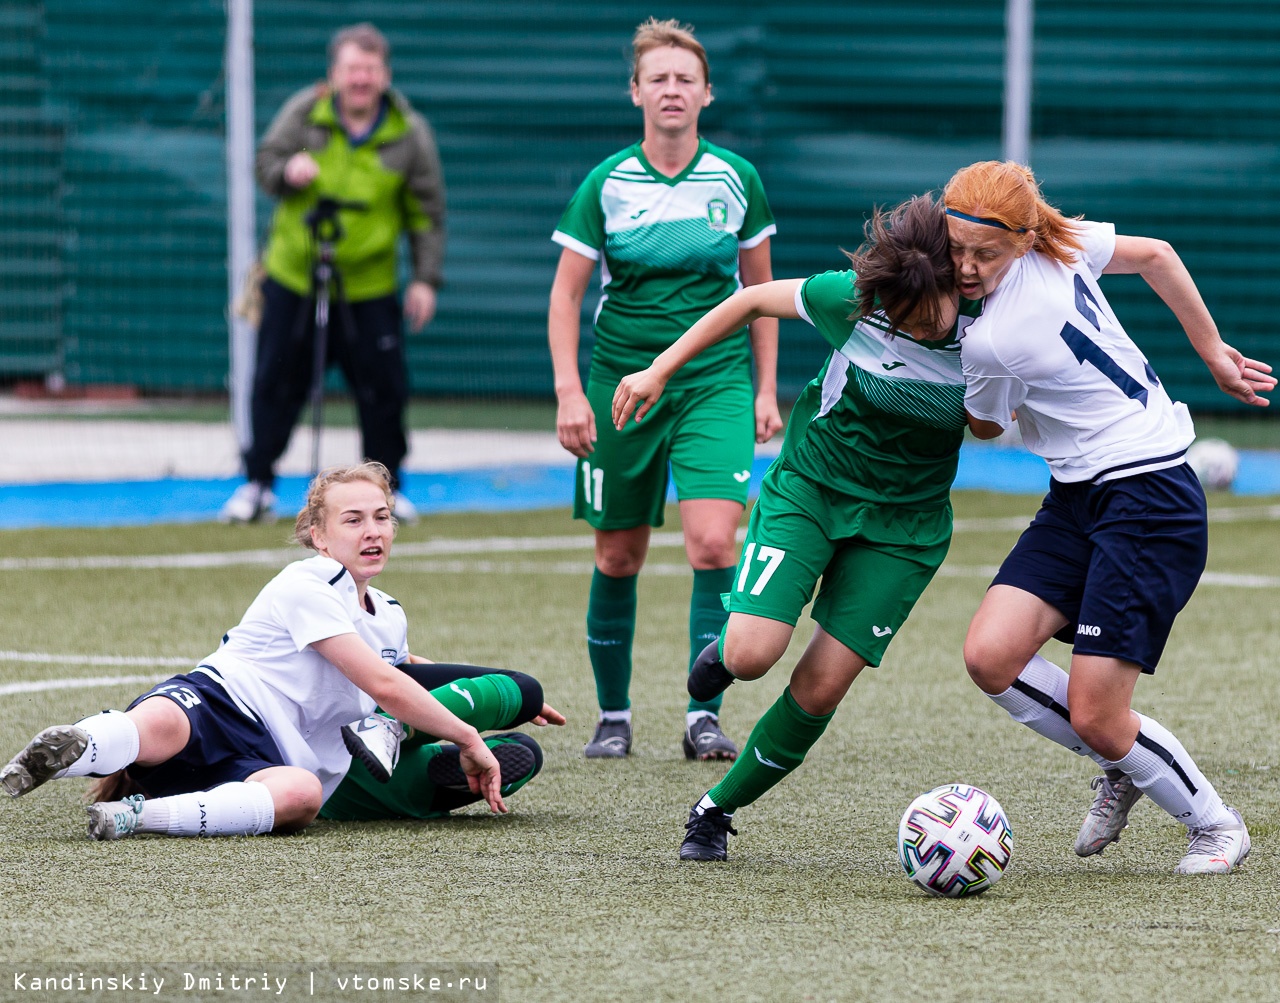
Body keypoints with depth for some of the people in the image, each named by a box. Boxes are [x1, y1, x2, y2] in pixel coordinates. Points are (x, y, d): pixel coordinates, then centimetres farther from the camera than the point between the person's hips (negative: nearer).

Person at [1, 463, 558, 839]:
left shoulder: (388, 618, 27)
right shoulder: (308, 585, 0)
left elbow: (407, 676, 55)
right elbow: (384, 687, -7)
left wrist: (510, 700, 53)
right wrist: (469, 739, 1)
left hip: (262, 763, 5)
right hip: (212, 700, -5)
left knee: (301, 794, -38)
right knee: (159, 727, -46)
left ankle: (140, 815, -48)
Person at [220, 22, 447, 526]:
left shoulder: (409, 133, -4)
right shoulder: (305, 111, -4)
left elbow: (427, 212, 2)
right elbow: (265, 161, 6)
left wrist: (426, 279, -4)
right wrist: (287, 172, -18)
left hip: (369, 289, 0)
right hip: (292, 277, 1)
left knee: (383, 390, 0)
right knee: (275, 384, 3)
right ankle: (257, 484, 15)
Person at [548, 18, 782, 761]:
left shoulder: (736, 181, 0)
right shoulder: (606, 185, -3)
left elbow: (761, 289, 10)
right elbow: (567, 292, 1)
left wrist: (767, 390, 8)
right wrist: (569, 390, -9)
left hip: (716, 382, 0)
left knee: (714, 540, -17)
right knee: (618, 556, 6)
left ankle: (704, 714, -11)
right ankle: (613, 715, 21)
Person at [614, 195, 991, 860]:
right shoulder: (852, 299, -19)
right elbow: (754, 300, -2)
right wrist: (659, 372, -1)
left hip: (903, 524, 1)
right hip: (808, 487, -1)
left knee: (820, 686, -7)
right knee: (752, 656, -20)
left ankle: (718, 808, 15)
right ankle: (725, 649, 19)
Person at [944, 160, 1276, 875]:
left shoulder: (989, 342, -21)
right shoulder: (1063, 241, -1)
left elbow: (987, 427, -1)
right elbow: (1156, 254, 14)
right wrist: (1214, 353, 24)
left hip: (1151, 501, -9)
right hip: (1078, 500, 9)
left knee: (1095, 719, -7)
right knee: (991, 656, -5)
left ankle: (1215, 822, 16)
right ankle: (1123, 767, 14)